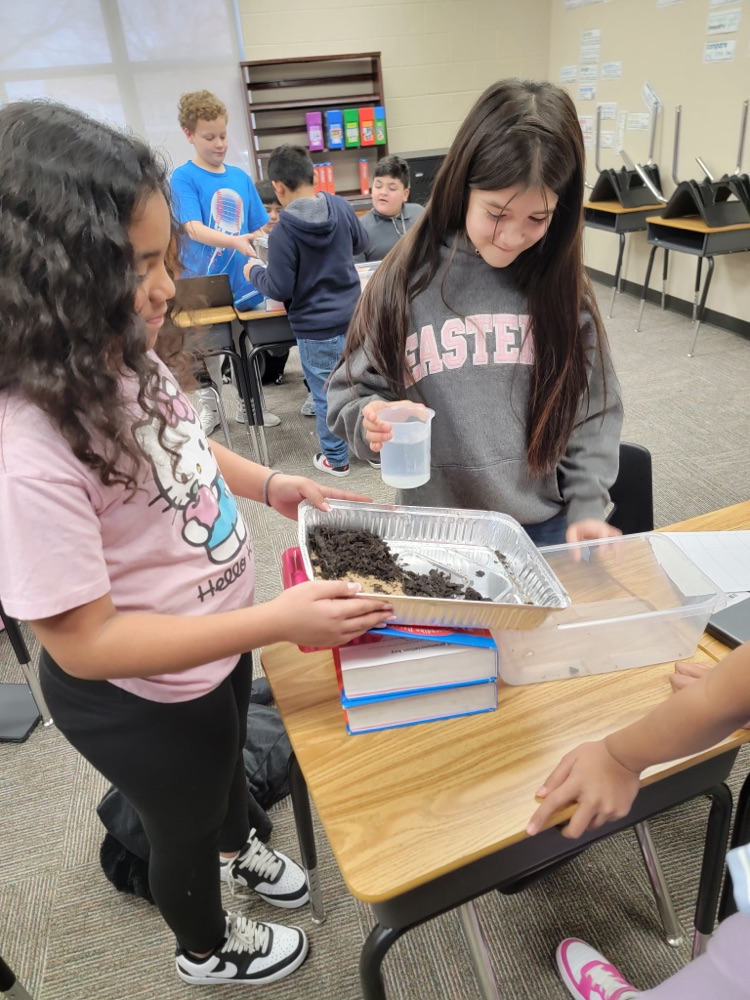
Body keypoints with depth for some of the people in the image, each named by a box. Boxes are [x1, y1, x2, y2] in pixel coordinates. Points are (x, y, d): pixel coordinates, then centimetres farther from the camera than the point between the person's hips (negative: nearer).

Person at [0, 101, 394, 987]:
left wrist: (269, 485, -5)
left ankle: (237, 847, 71)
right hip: (141, 699, -6)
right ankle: (208, 949, 61)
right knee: (185, 821, 25)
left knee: (228, 760, 35)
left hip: (216, 641, 7)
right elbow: (85, 641, -31)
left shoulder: (118, 356, -14)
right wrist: (277, 621, -35)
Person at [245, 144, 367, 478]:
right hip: (352, 317, 5)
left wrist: (254, 271, 2)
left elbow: (279, 289, -15)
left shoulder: (283, 231, -18)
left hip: (317, 328, -5)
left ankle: (336, 459, 23)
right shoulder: (341, 206, -3)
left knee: (326, 395, 9)